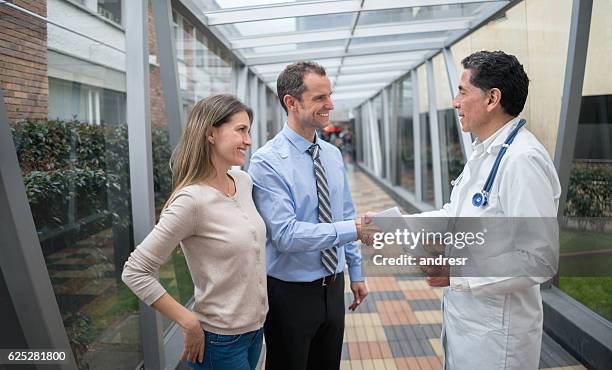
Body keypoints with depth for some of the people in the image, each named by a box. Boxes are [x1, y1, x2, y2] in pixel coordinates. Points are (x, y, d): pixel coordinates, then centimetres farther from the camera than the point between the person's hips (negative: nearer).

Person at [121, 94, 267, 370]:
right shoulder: (192, 200, -23)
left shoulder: (244, 181, -1)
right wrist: (189, 323, -17)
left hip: (256, 326, 7)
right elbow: (135, 273, -19)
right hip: (220, 339, -7)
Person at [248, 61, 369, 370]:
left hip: (333, 287, 6)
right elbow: (285, 235, -26)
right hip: (291, 293, -6)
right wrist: (353, 230, -31)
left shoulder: (333, 155, 3)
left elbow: (345, 216, 9)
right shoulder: (267, 162, -19)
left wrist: (355, 272, 12)